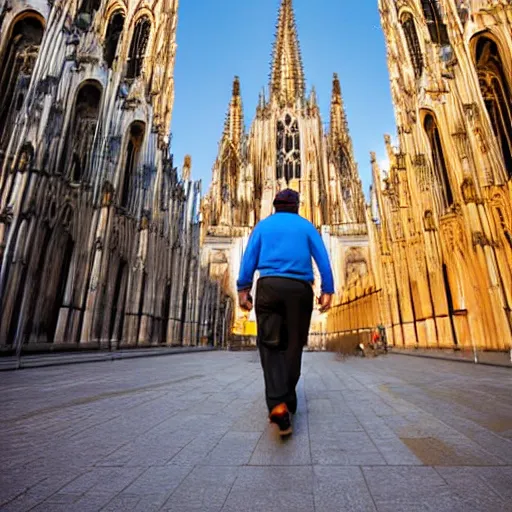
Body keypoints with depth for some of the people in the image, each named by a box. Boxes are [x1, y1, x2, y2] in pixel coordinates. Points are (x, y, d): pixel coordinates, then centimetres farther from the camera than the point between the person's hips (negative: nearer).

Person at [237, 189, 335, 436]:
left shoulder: (263, 225, 15)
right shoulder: (306, 226, 15)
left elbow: (249, 258, 4)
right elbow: (323, 259, 5)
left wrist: (243, 289, 0)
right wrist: (327, 291, 3)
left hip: (269, 286, 0)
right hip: (299, 288, 1)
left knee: (270, 345, -1)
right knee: (292, 346, 11)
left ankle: (278, 404, -20)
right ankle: (287, 402, 17)